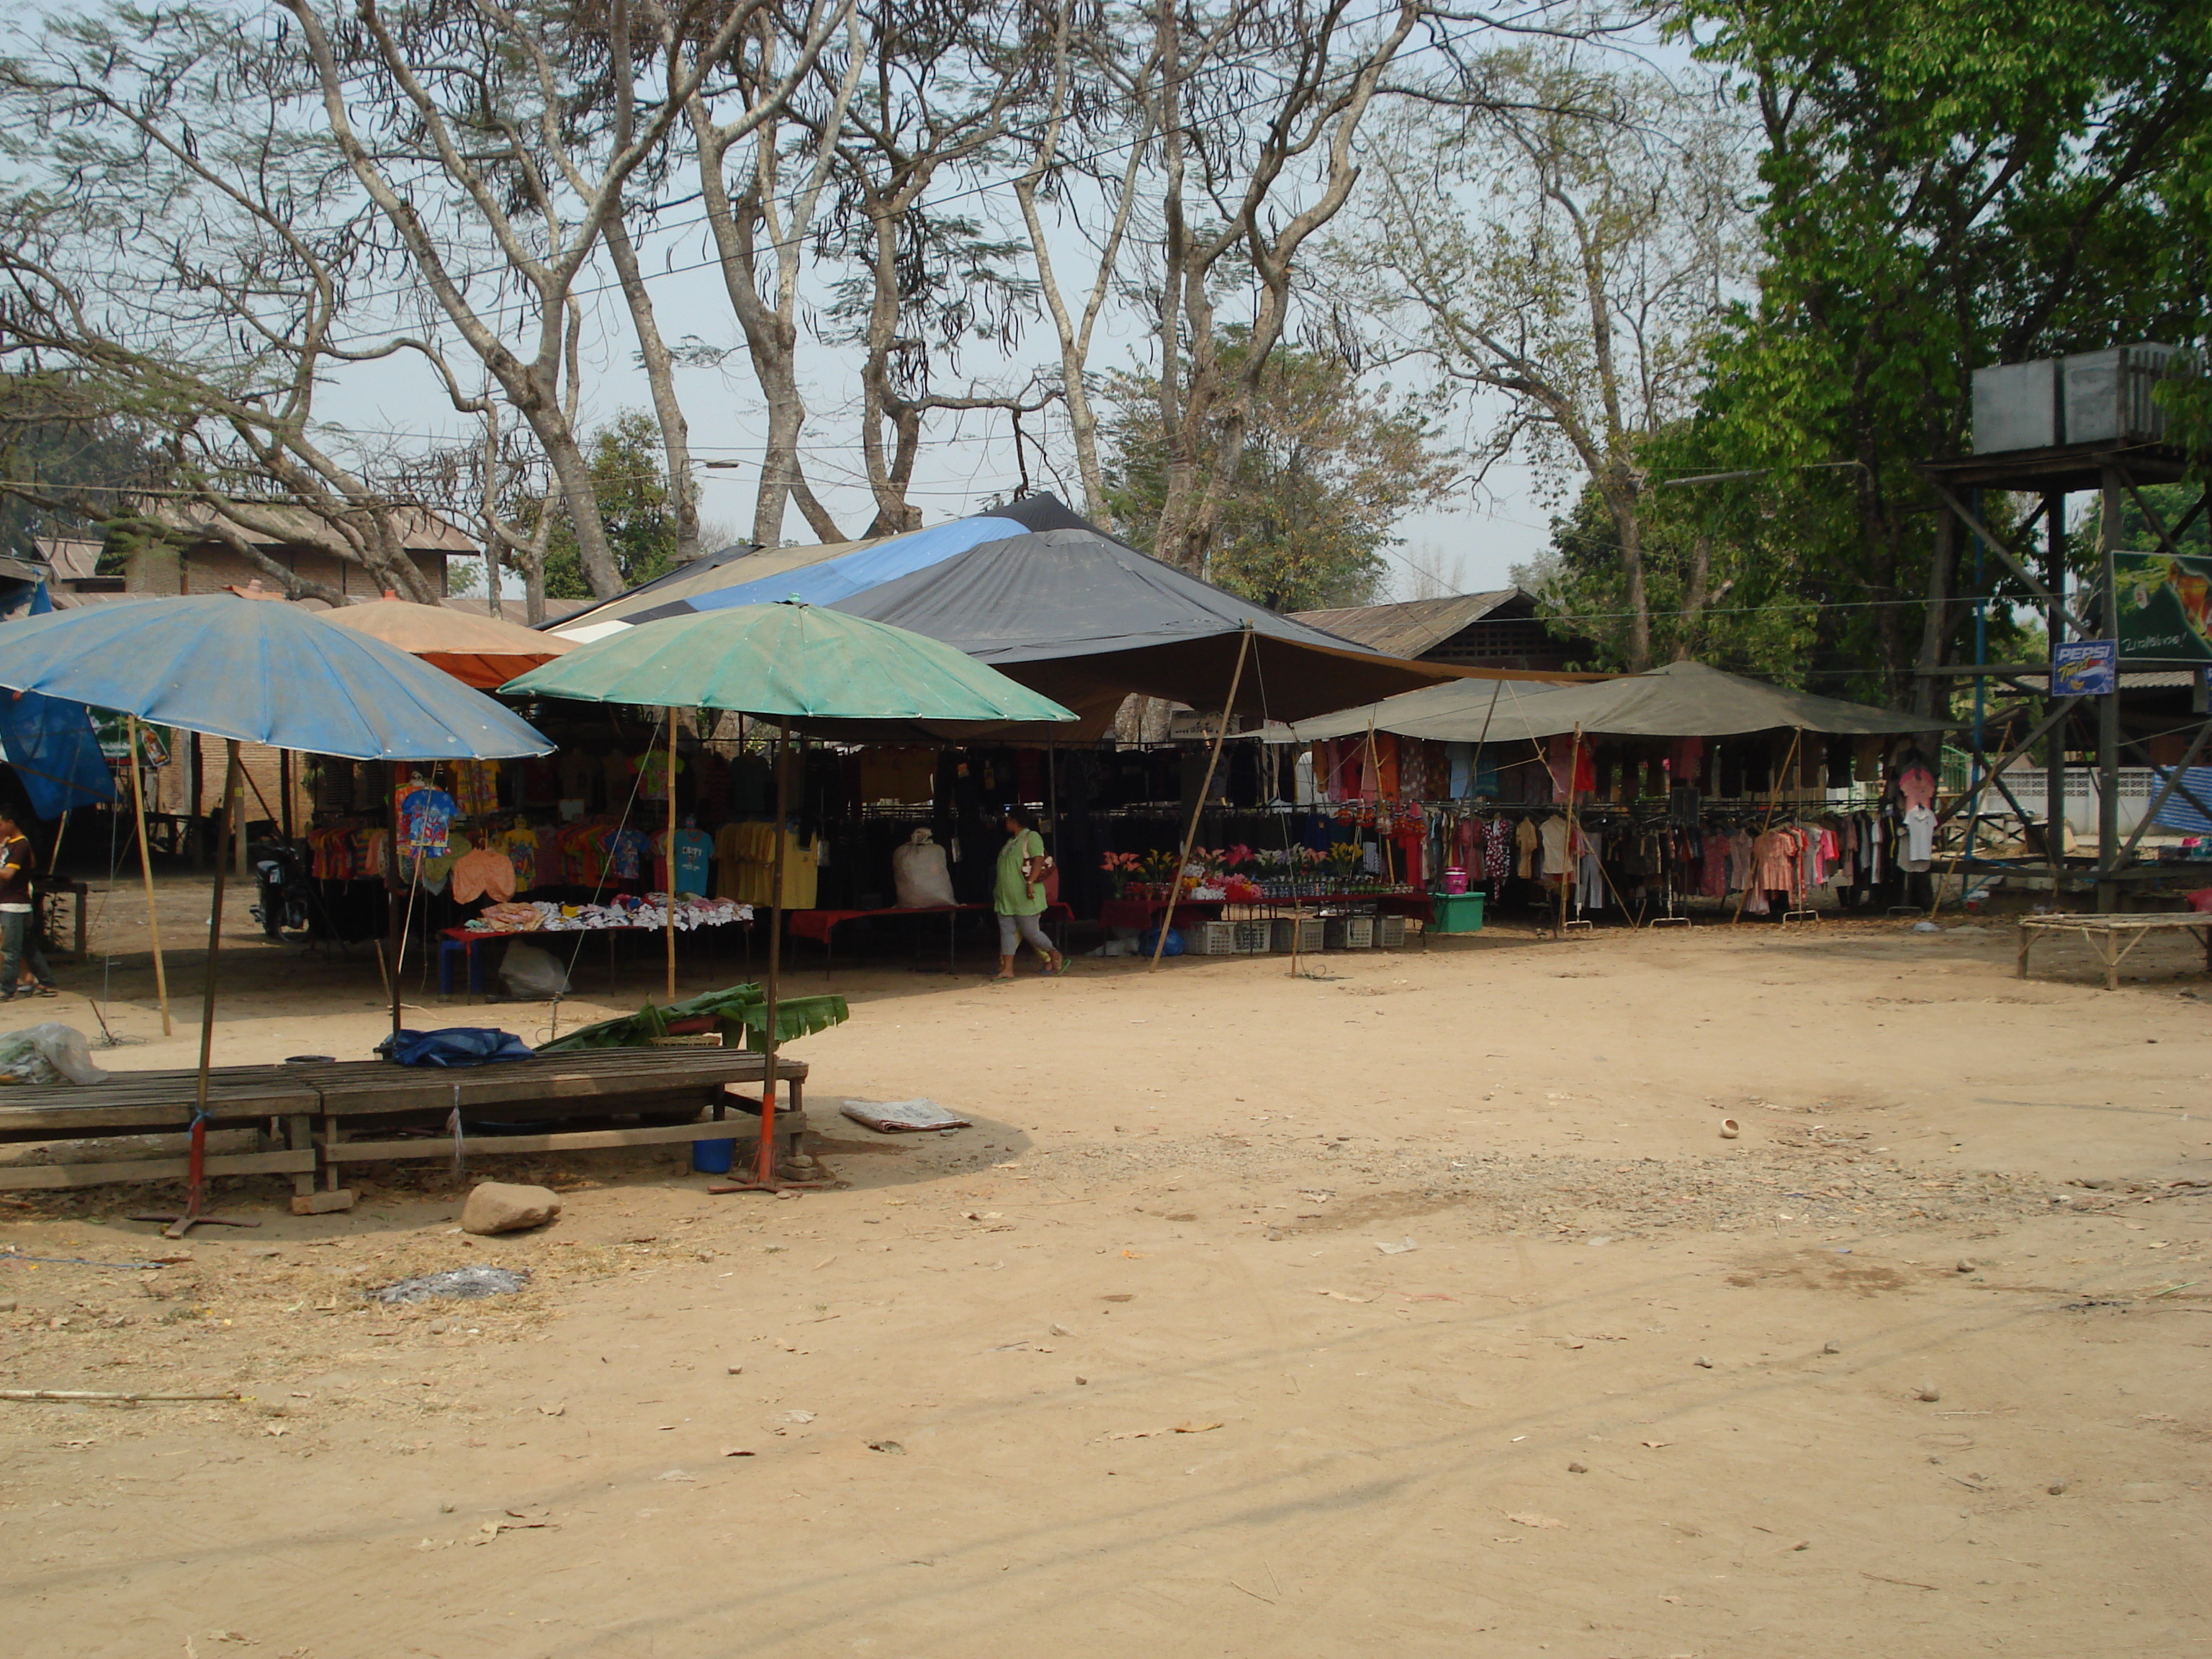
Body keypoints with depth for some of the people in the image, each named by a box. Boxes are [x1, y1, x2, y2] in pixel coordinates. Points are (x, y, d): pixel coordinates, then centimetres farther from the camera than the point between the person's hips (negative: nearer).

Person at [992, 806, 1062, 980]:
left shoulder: (1031, 837, -8)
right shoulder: (1011, 841, 20)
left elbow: (1039, 861, -18)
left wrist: (1030, 882, -27)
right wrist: (998, 890, 24)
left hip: (1024, 897, -9)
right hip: (1007, 897, 9)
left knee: (1030, 932, -5)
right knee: (1007, 931, 1)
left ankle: (1055, 956, 15)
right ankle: (1007, 968, -1)